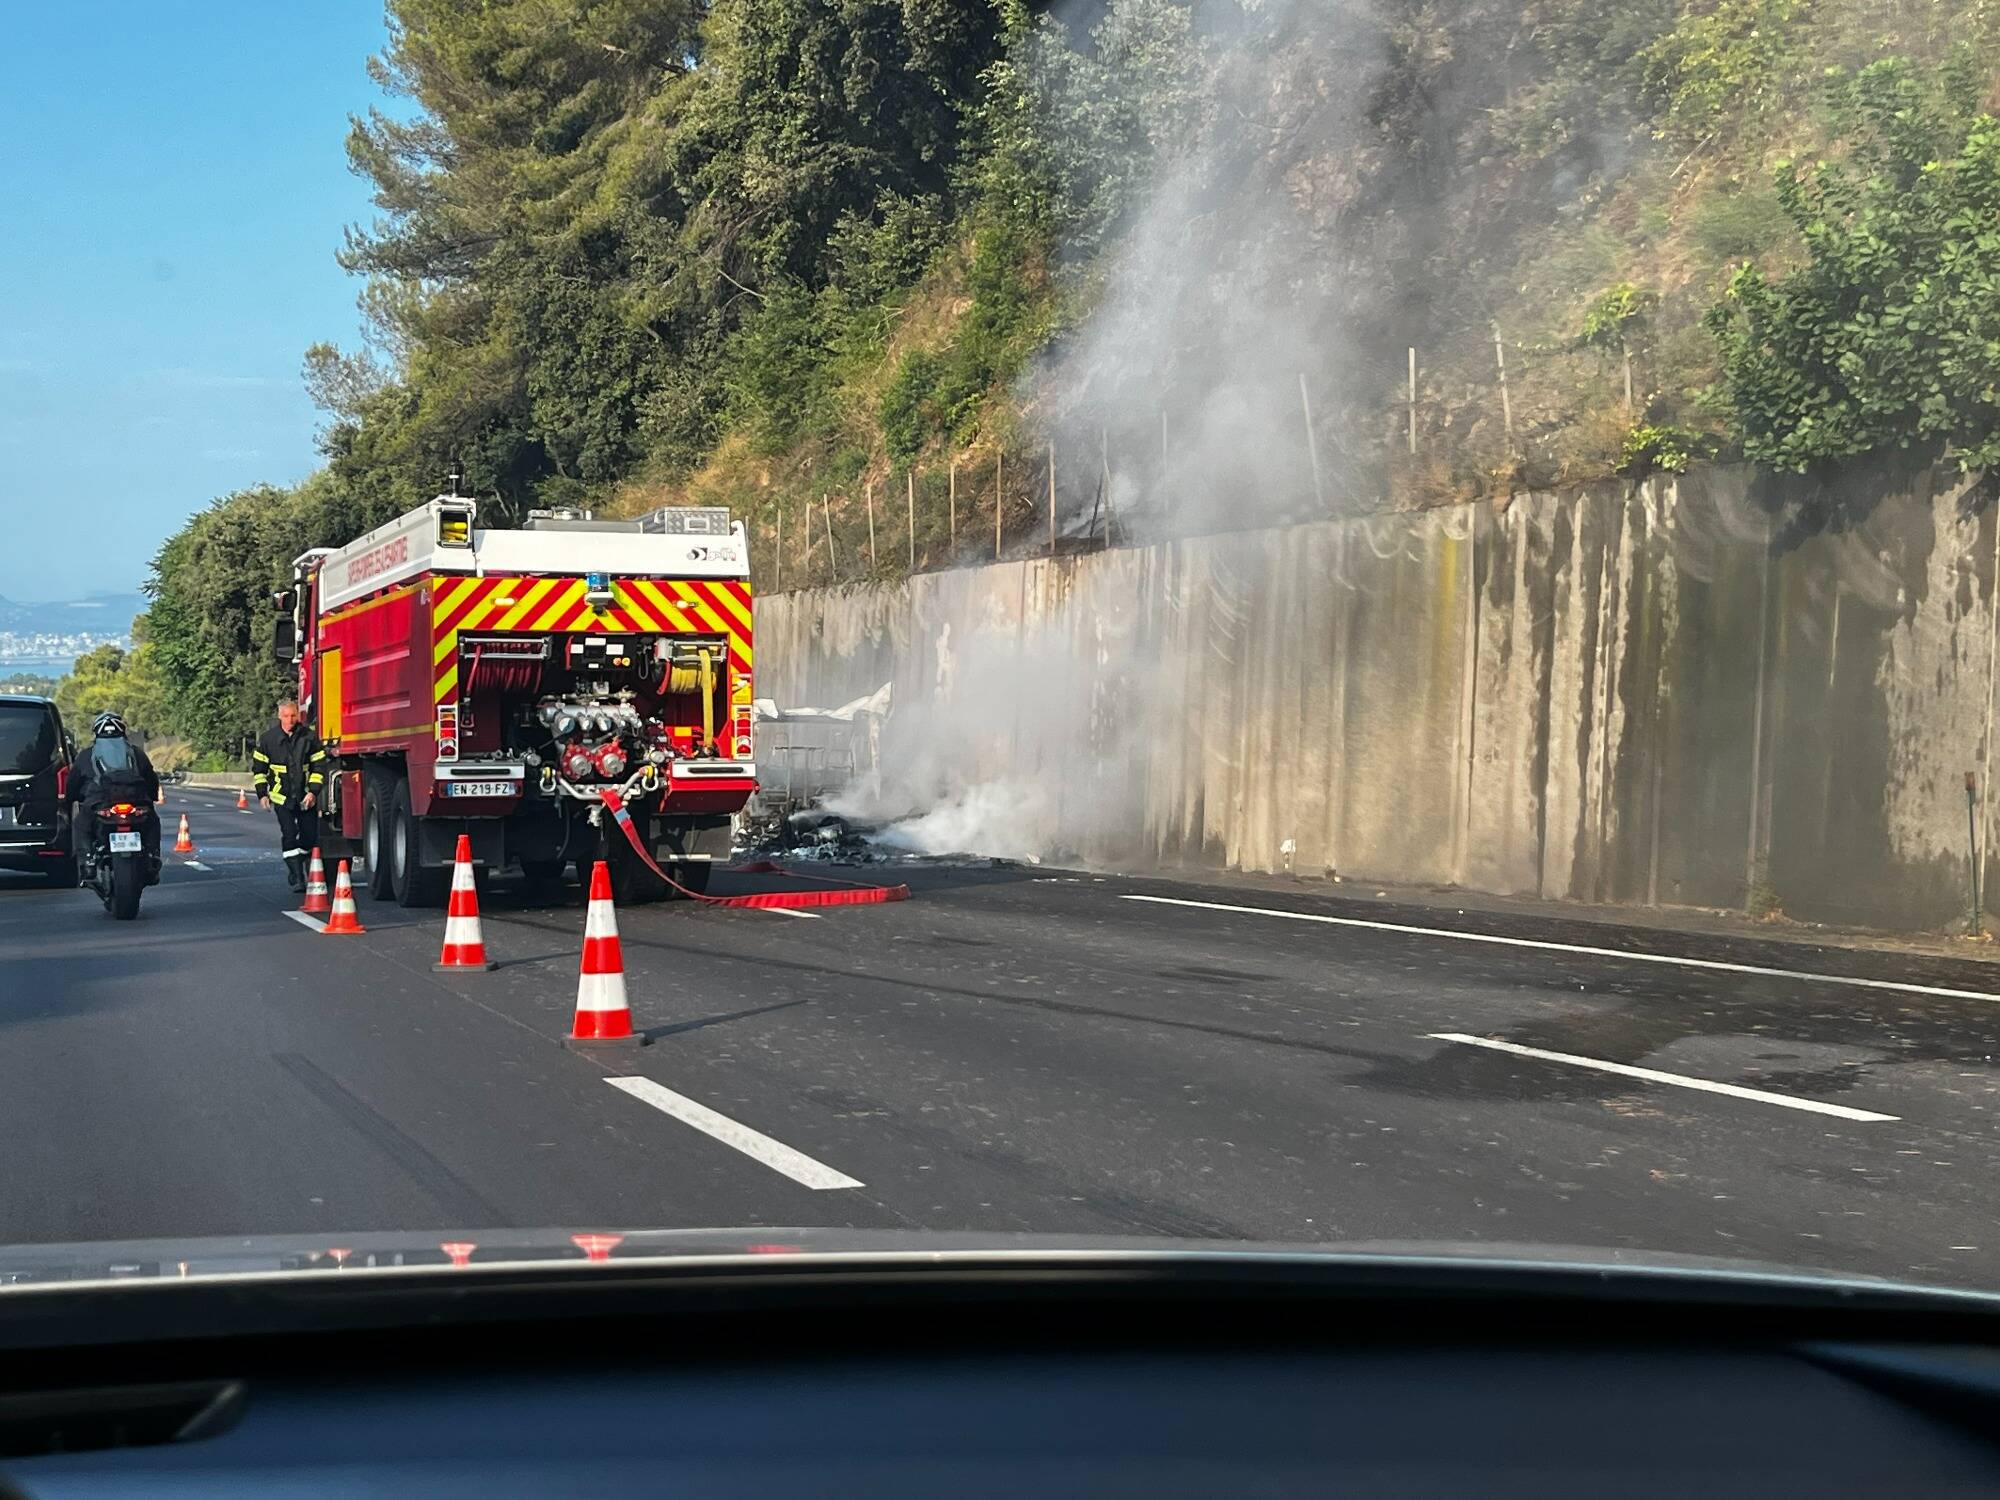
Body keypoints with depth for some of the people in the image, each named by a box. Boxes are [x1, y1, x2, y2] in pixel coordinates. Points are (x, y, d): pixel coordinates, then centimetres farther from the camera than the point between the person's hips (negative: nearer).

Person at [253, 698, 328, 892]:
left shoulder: (309, 737, -2)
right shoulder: (268, 738, -1)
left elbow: (319, 767, 2)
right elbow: (259, 768, 8)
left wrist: (313, 792, -8)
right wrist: (262, 794, 2)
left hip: (306, 797, 1)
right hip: (282, 797, -1)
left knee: (309, 836, 3)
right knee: (290, 835, -11)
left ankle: (295, 867, 28)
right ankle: (297, 878, -9)